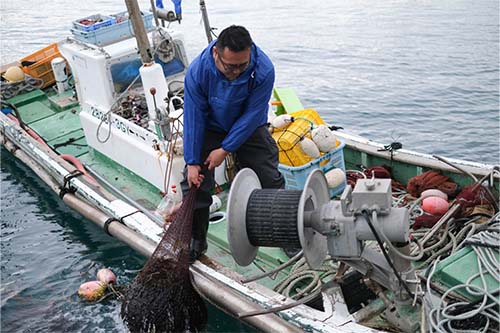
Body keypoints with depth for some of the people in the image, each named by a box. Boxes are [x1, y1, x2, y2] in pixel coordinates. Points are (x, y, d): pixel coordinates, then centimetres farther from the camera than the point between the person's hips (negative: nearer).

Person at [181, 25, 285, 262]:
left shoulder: (263, 70, -31)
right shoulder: (198, 70, -29)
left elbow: (251, 116, -24)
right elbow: (194, 118, -22)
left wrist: (225, 149, -22)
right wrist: (192, 162, -20)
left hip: (249, 128, 0)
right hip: (210, 128, 1)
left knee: (270, 179, -2)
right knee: (196, 181, -7)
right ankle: (196, 240, 10)